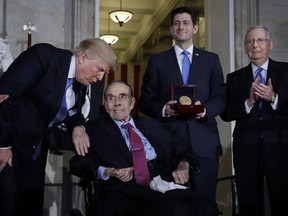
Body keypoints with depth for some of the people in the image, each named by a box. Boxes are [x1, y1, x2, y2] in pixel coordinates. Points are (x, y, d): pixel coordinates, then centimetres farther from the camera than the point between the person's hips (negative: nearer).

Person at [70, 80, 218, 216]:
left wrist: (183, 166, -1)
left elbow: (179, 151, 23)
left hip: (164, 182, 4)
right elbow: (77, 164, 4)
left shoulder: (152, 125, 26)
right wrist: (108, 172, -13)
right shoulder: (95, 130, 15)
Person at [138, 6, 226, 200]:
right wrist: (163, 109, -12)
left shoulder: (211, 59, 14)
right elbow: (145, 100, 8)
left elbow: (221, 98, 9)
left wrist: (205, 109, -11)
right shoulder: (157, 61, 11)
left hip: (204, 141, 1)